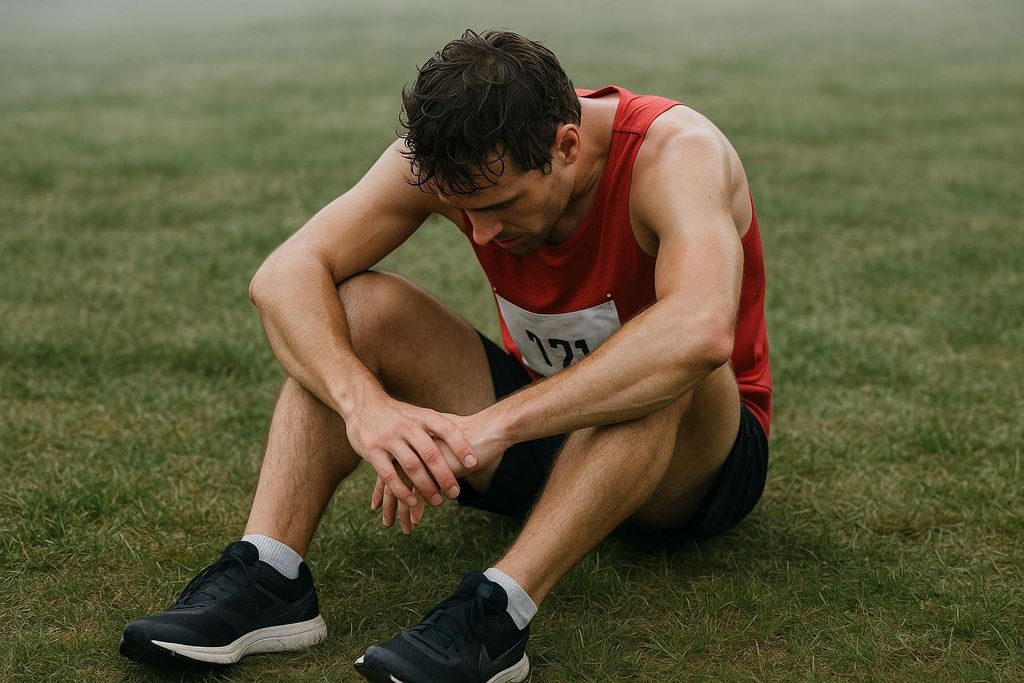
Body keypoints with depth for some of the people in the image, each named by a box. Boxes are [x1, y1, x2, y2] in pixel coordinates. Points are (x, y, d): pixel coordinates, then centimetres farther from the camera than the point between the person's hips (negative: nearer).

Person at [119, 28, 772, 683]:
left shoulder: (675, 151, -29)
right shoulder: (454, 155, -16)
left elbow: (699, 331, -49)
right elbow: (285, 275, -22)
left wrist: (494, 424, -51)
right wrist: (363, 402, -41)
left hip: (695, 461, -4)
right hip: (545, 429, 4)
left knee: (670, 367, -39)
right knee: (357, 304, -16)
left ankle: (497, 609, -43)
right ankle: (270, 577, -27)